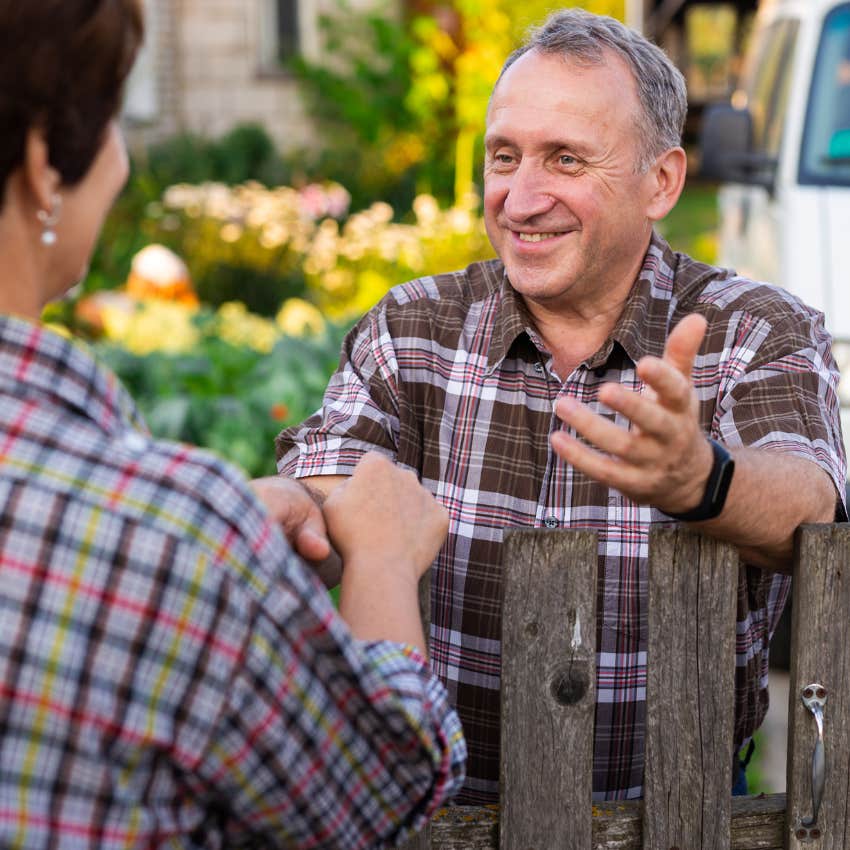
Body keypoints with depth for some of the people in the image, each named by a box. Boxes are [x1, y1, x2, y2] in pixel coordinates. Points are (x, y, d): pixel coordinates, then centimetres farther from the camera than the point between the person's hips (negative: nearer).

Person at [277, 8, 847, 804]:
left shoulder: (760, 335, -3)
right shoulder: (410, 330, 4)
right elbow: (320, 492, -9)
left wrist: (697, 481, -45)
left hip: (676, 812, 0)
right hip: (444, 811, 1)